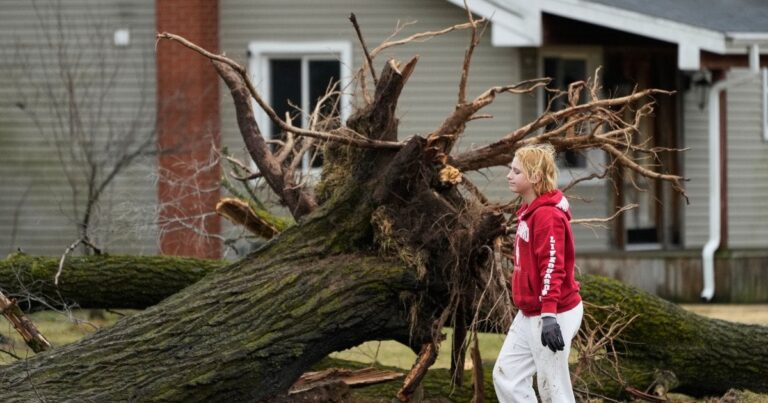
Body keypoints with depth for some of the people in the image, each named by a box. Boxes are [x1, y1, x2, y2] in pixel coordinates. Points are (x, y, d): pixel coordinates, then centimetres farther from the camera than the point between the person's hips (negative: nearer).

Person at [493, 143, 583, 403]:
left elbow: (553, 268, -25)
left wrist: (549, 315, -31)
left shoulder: (547, 215, -18)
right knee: (506, 376, 10)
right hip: (528, 315, 10)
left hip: (552, 316, -10)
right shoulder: (528, 212, 13)